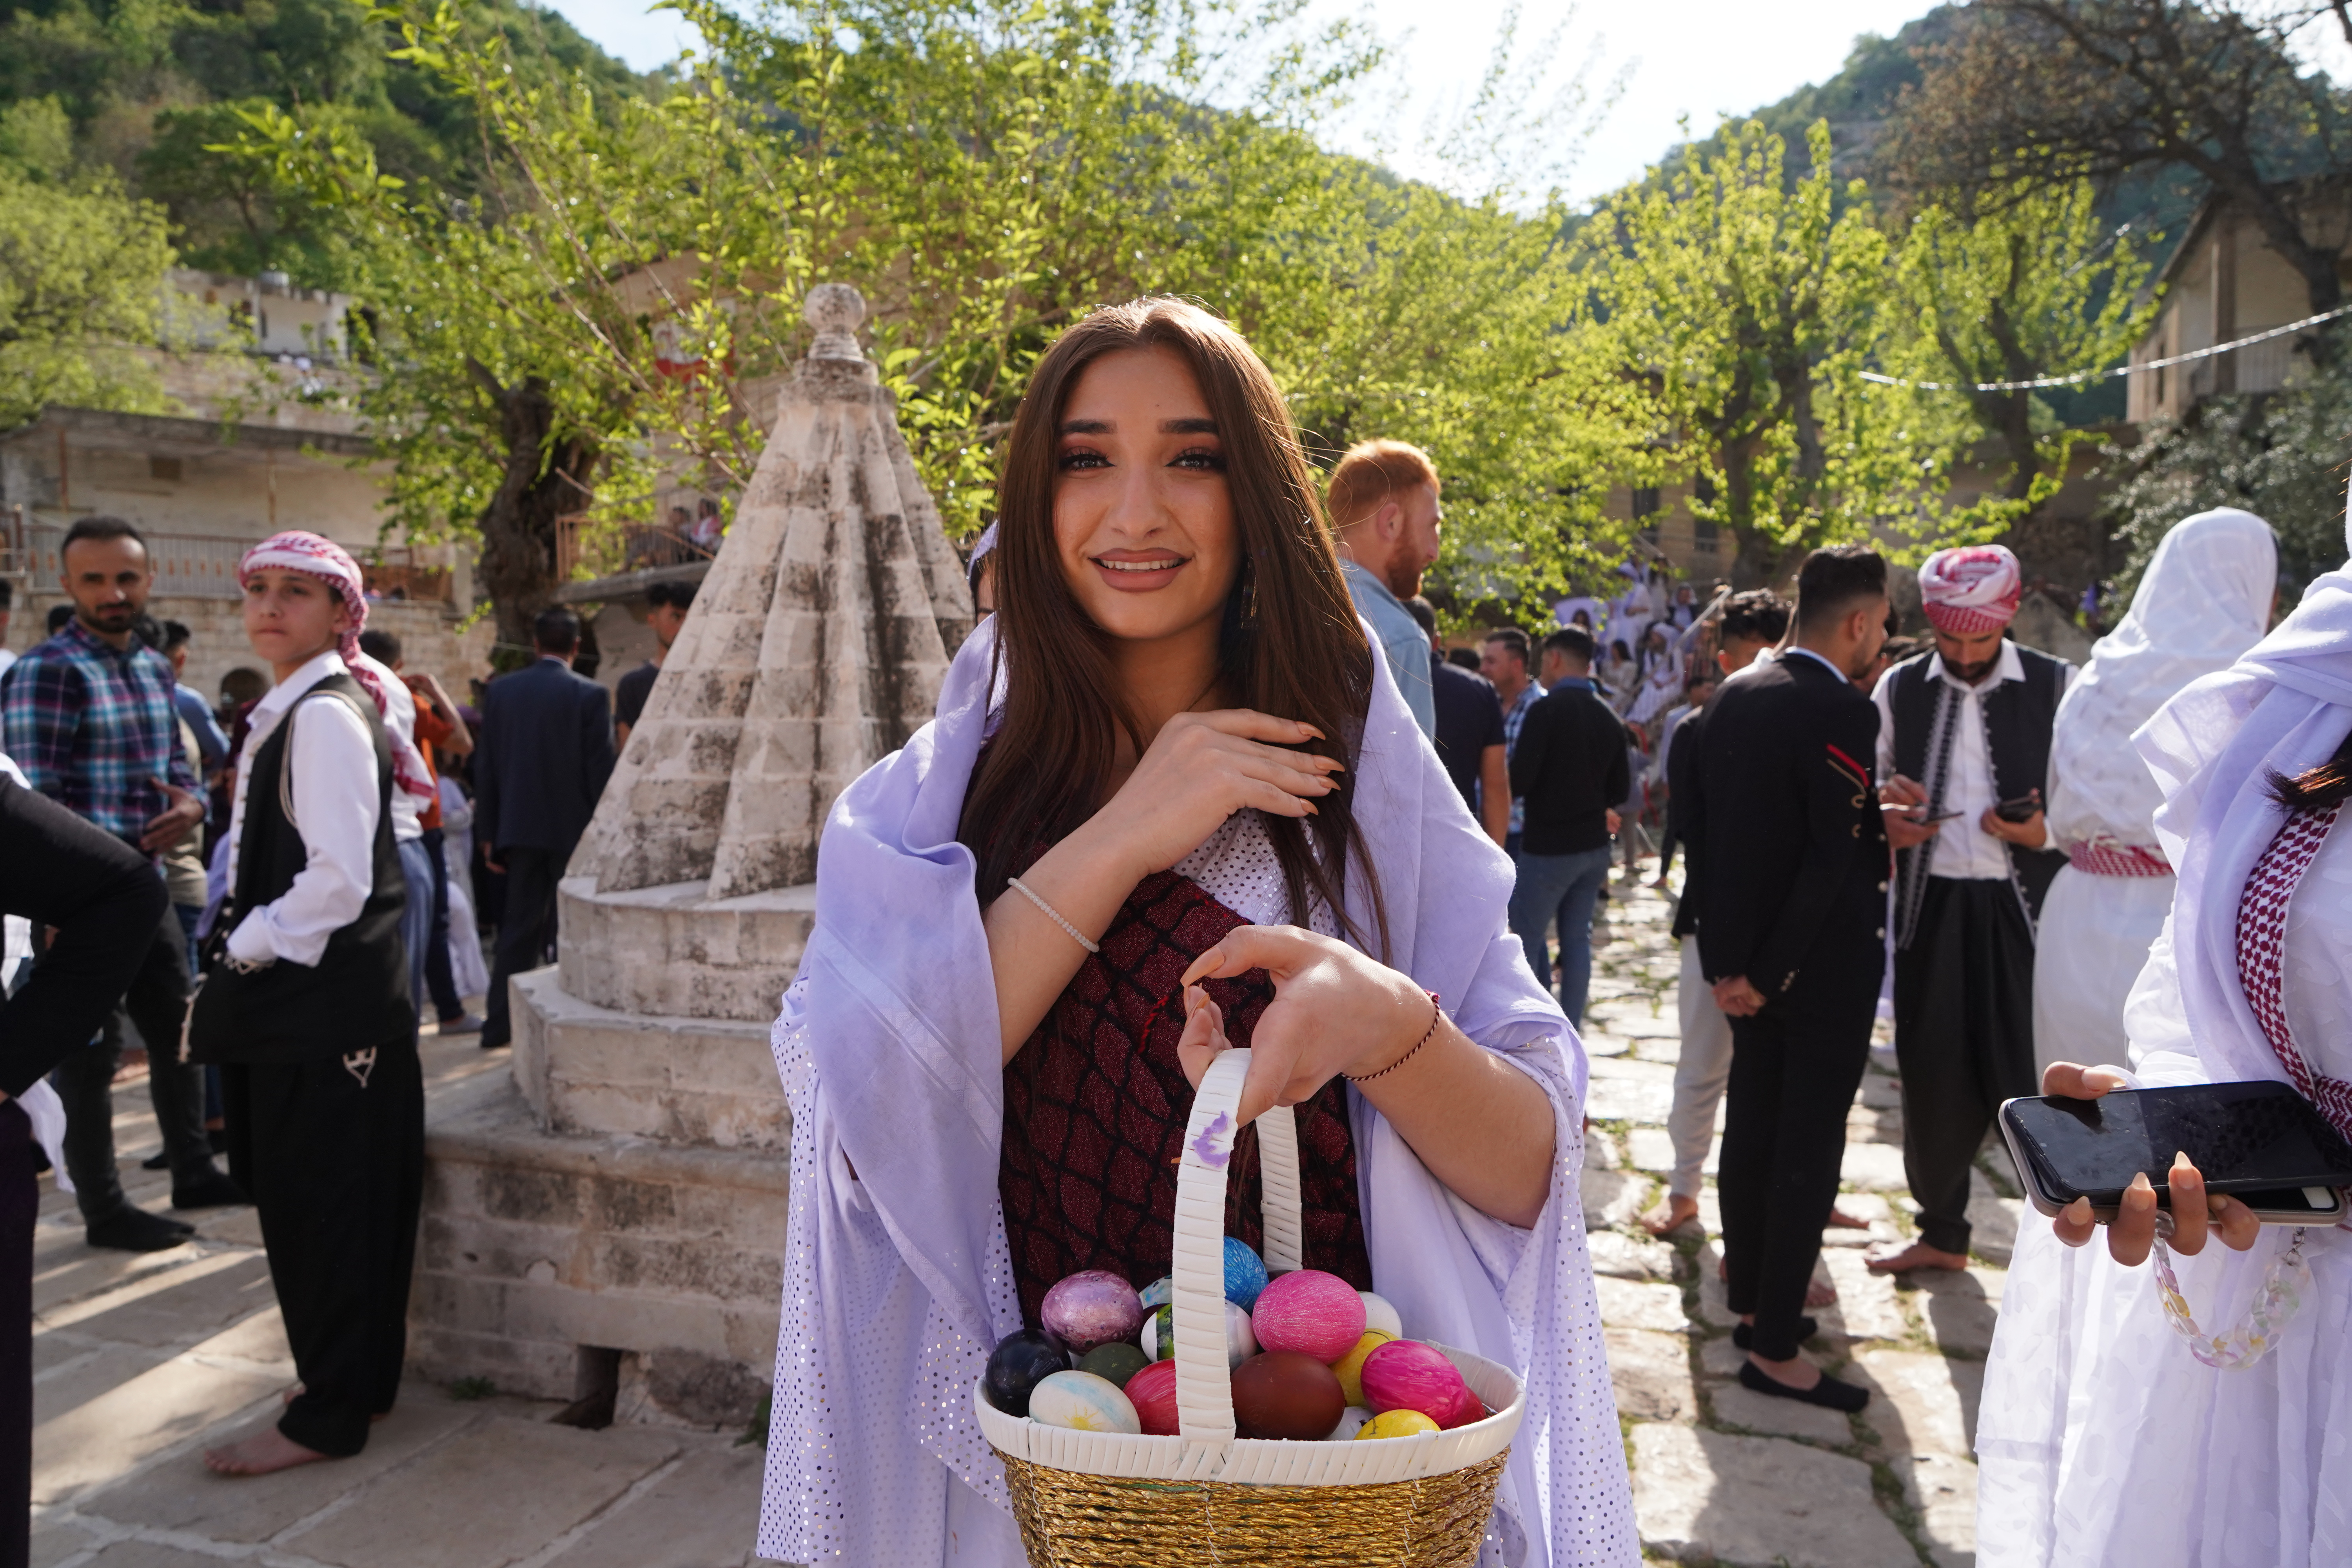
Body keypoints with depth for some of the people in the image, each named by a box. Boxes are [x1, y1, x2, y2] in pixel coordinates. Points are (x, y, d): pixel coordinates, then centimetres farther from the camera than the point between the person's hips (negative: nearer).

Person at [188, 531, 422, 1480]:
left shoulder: (325, 716, -17)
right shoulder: (293, 710, 14)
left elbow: (338, 878, -22)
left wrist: (250, 947, -12)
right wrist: (245, 949, 13)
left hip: (327, 1006, -10)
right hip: (295, 1000, 10)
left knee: (319, 1205, 1)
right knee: (304, 1197, 17)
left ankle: (330, 1416, 14)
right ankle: (361, 1378, 31)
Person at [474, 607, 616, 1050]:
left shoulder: (500, 690, 3)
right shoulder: (590, 695, -10)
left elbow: (485, 766, 5)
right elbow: (600, 771, -10)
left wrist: (489, 833, 11)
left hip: (519, 827, 4)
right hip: (573, 829, -4)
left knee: (520, 925, 12)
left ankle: (500, 1023, 12)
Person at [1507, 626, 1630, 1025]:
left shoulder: (1547, 710, -16)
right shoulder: (1608, 717, 4)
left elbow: (1519, 780, -20)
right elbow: (1620, 788, 10)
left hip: (1548, 846, -7)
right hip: (1593, 845, 7)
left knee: (1524, 940, 1)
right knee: (1578, 937, 13)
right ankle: (1570, 1030, 18)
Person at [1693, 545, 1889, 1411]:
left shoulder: (1734, 696, 5)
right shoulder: (1843, 712, -19)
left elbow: (1714, 830, 7)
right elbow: (1835, 858, -22)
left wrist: (1731, 962, 8)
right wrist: (1771, 972, -14)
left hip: (1748, 957, 8)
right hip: (1823, 966, -8)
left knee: (1752, 1128, 17)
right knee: (1808, 1148, 0)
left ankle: (1750, 1302, 30)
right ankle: (1775, 1349, 7)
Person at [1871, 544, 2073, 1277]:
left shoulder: (2057, 686, 0)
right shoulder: (1899, 688, 7)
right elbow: (1872, 789, 15)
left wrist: (2046, 832, -16)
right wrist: (1887, 822, -6)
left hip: (2023, 906, -3)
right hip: (1929, 906, 3)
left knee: (2025, 1075, -3)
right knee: (1932, 1077, 10)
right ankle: (1942, 1231, 27)